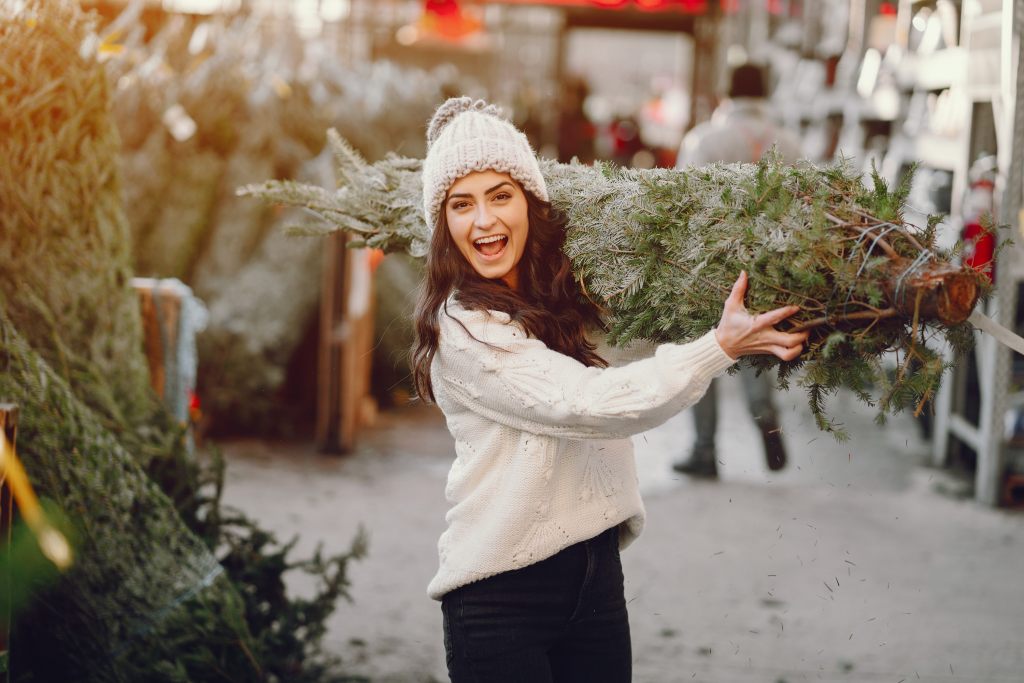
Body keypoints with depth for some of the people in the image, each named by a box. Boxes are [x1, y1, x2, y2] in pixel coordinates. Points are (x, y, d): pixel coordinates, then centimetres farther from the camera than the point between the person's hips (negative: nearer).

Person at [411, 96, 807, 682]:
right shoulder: (461, 326, -14)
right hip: (502, 590, -6)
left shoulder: (563, 298, 6)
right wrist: (720, 348, -25)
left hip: (598, 572, 6)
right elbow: (584, 404, -21)